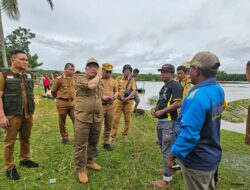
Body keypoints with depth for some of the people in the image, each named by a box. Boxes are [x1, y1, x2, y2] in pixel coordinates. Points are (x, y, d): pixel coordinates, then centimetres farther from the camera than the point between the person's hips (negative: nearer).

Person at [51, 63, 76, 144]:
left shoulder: (74, 79, 6)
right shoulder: (59, 79, -9)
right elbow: (53, 91, 1)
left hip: (72, 102, 4)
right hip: (62, 103, -3)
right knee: (62, 121, 10)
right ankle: (64, 137, 28)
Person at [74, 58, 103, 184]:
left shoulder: (100, 82, 12)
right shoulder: (80, 79, -7)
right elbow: (90, 85, -27)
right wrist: (98, 75, -10)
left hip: (97, 118, 6)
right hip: (82, 118, -6)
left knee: (93, 142, 18)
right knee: (81, 145, 3)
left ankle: (89, 161, 39)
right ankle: (81, 169, 19)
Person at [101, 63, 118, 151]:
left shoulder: (113, 81, 12)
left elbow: (116, 91, 20)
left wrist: (115, 96, -3)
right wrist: (102, 97, -20)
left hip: (111, 106, 5)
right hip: (100, 105, -4)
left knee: (108, 126, 12)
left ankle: (106, 143, 28)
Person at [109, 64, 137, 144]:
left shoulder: (132, 80, 6)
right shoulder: (118, 78, 4)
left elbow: (134, 90, -5)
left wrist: (128, 98, -20)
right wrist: (122, 97, -16)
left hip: (128, 101, 1)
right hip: (119, 101, -1)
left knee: (127, 119, 7)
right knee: (115, 119, -2)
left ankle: (125, 135, 23)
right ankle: (112, 137, 6)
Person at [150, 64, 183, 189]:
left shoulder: (175, 85, -13)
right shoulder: (164, 86, 17)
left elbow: (178, 103, -24)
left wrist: (161, 111, -20)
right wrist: (155, 109, 5)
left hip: (169, 122, -10)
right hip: (161, 121, 10)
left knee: (167, 150, 0)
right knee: (163, 146, 22)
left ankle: (166, 180, 15)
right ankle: (170, 168, 43)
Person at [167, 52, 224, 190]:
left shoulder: (198, 96, -31)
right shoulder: (218, 90, -1)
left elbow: (189, 133, -33)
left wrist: (174, 154, -21)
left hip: (197, 161, -8)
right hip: (212, 156, 8)